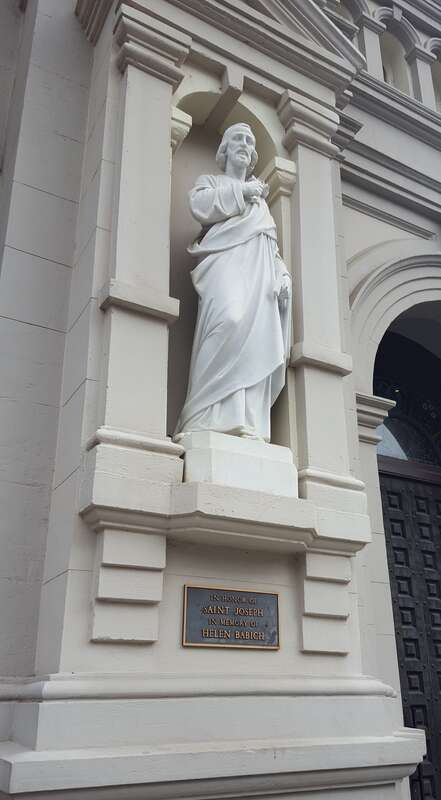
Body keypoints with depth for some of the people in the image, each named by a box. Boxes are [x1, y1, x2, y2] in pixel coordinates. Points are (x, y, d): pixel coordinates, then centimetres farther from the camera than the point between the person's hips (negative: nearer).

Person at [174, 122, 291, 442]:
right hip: (227, 262, -5)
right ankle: (215, 417, -36)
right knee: (231, 320, -34)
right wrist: (241, 191, 6)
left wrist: (283, 275, 8)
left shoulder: (261, 199, 38)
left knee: (261, 339, -16)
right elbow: (200, 206, 0)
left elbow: (272, 247, 28)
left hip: (260, 272, 5)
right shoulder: (210, 181, 26)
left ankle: (249, 425, -22)